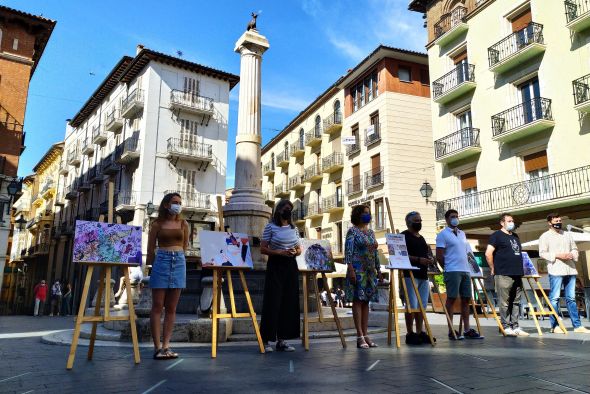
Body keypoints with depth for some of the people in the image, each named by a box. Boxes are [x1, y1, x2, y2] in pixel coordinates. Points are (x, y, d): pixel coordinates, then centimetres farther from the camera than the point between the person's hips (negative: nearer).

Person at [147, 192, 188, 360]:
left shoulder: (183, 224, 10)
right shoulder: (157, 224, 3)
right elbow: (151, 248, 7)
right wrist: (152, 266, 11)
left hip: (179, 262, 3)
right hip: (161, 262, -2)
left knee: (171, 308, 5)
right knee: (157, 306, -2)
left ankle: (166, 345, 10)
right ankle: (157, 347, 2)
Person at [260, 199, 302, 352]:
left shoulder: (294, 228, 13)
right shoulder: (270, 227, -3)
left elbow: (299, 249, 18)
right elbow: (263, 249, -7)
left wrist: (295, 252, -5)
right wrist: (280, 252, -18)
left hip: (291, 266, 6)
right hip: (275, 266, -5)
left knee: (289, 302, 4)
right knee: (272, 302, -7)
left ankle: (282, 339, 12)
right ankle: (266, 340, 1)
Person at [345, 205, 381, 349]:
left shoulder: (371, 232, 16)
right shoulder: (352, 231, -3)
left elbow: (375, 252, 18)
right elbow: (348, 252, -11)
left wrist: (378, 269, 14)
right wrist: (350, 269, -19)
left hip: (370, 271, 7)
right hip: (358, 270, -7)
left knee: (366, 301, 6)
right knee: (358, 300, -7)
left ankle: (365, 334, 10)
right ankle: (360, 336, -7)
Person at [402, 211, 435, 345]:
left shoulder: (421, 238, 22)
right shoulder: (404, 236, -3)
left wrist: (430, 259, 6)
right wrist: (418, 260, -20)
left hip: (423, 275, 8)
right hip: (410, 275, -8)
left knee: (422, 306, 8)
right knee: (412, 306, -8)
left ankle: (420, 332, 15)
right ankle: (410, 334, -1)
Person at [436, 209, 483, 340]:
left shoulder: (462, 234, 20)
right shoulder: (442, 234, -2)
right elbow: (439, 256, -6)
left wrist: (468, 267, 13)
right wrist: (448, 267, -4)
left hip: (466, 270, 7)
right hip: (452, 271, -7)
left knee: (466, 299, 8)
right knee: (451, 299, -6)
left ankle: (467, 330, 14)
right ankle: (451, 330, -2)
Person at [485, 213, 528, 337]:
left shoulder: (515, 236, 20)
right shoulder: (497, 235, -4)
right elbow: (488, 253, -13)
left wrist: (520, 269, 21)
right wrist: (493, 269, -9)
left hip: (517, 274, 8)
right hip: (503, 275, -8)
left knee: (516, 302, 10)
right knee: (504, 302, -4)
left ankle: (515, 327, 16)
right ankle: (506, 327, 1)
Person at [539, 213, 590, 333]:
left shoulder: (567, 235, 20)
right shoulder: (545, 236, 1)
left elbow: (575, 249, 21)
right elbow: (542, 253, -6)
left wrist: (572, 255, 0)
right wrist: (557, 256, -16)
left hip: (570, 270, 6)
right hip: (556, 270, -6)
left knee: (571, 298, 8)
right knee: (554, 298, -4)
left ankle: (577, 325, 12)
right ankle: (555, 326, 0)